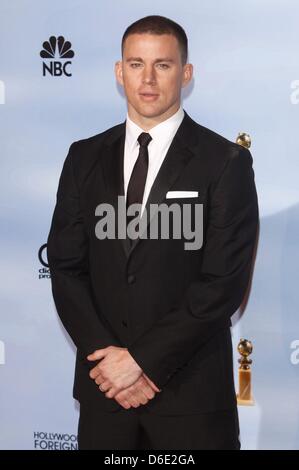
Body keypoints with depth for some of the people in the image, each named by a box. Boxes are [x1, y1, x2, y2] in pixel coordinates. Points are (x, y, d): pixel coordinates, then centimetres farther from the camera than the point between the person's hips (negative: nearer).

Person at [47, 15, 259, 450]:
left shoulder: (226, 162, -6)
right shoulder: (85, 158, 5)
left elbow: (225, 281, -11)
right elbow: (65, 266, 3)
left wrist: (143, 359, -13)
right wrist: (105, 353, -9)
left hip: (191, 389, -3)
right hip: (103, 384, 3)